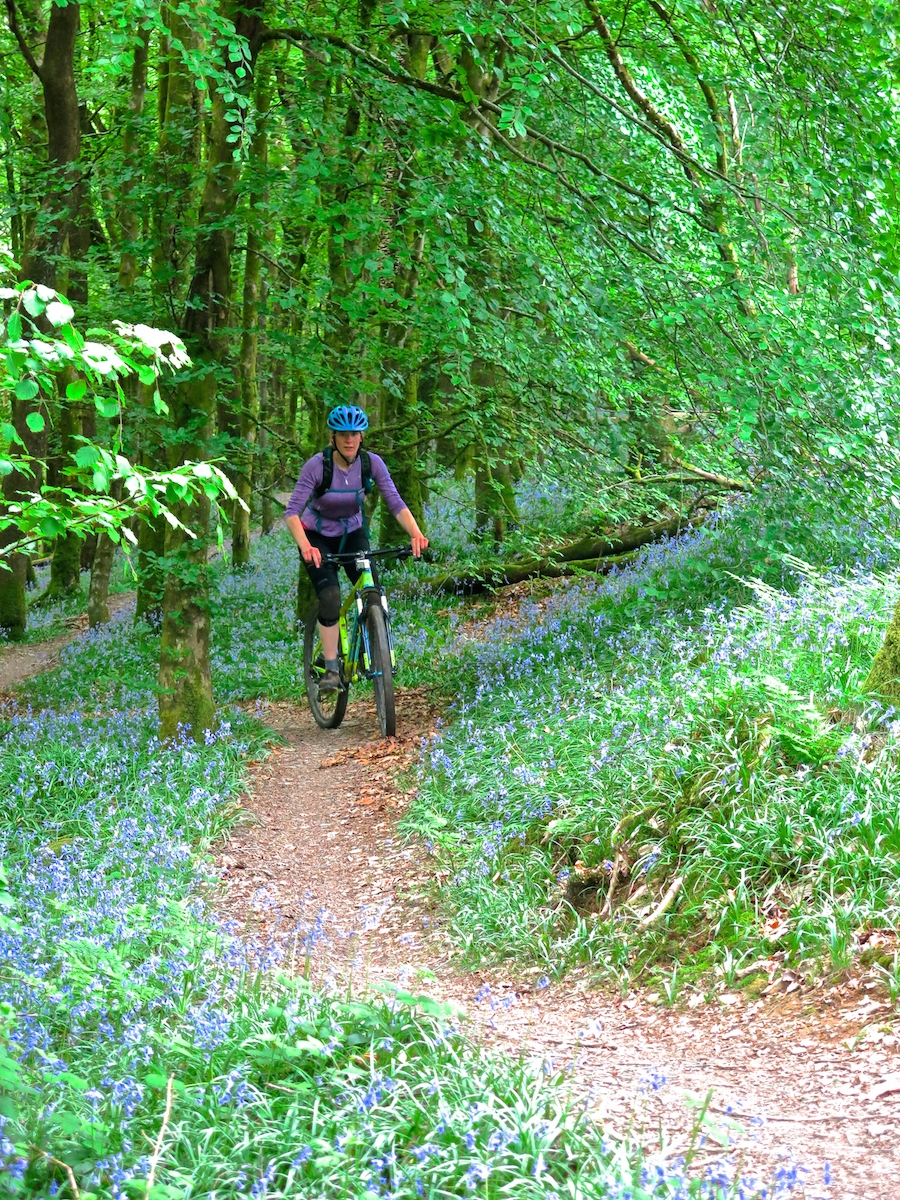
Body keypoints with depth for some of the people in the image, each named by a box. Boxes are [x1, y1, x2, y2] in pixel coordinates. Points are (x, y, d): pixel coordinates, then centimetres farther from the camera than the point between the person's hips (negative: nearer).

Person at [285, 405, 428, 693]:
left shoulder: (372, 463, -17)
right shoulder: (316, 466, -25)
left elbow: (396, 504, -21)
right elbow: (292, 512, -30)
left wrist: (416, 534, -40)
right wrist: (305, 546, -48)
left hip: (352, 533, 3)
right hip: (317, 536, -2)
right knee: (330, 597, -22)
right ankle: (331, 668, -12)